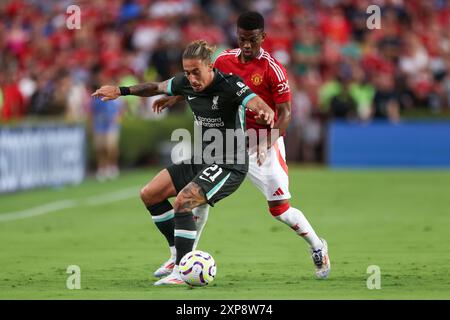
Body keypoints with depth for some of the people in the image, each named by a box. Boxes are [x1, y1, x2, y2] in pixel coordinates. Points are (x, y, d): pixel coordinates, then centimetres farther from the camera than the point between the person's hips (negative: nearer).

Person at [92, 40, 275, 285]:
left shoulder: (229, 85, -22)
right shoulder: (186, 83, -2)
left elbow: (259, 105, -37)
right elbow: (157, 87, 19)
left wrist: (266, 113, -61)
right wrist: (121, 91, 22)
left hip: (230, 166, -9)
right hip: (200, 161, 9)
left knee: (183, 200, -27)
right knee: (149, 194, 7)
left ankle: (182, 272, -19)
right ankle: (180, 255, 15)